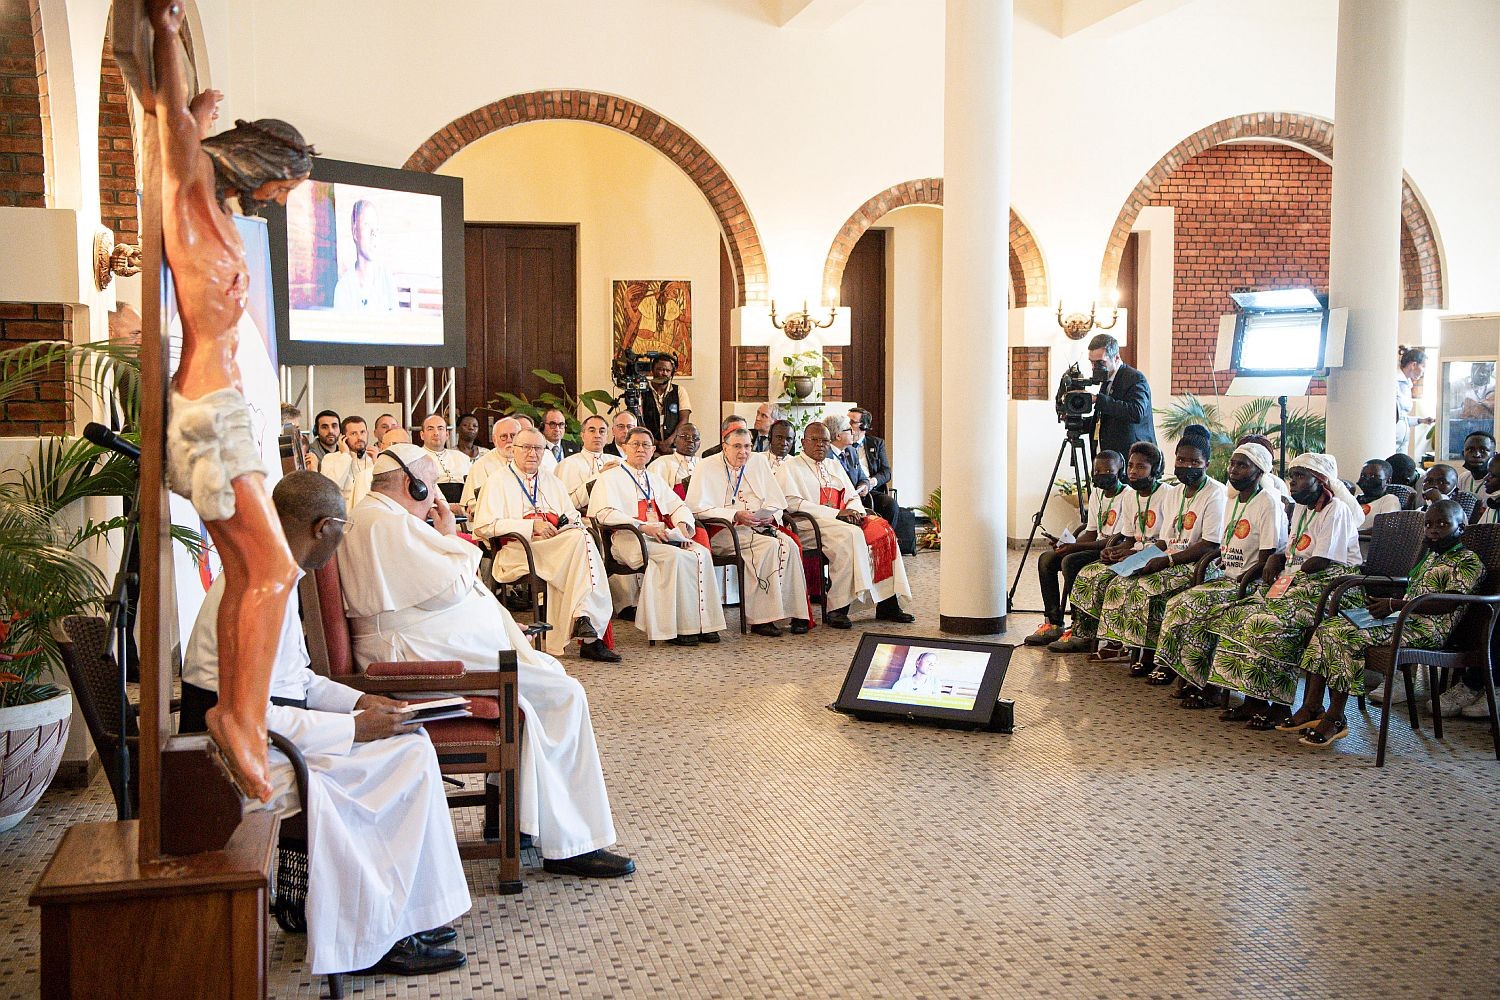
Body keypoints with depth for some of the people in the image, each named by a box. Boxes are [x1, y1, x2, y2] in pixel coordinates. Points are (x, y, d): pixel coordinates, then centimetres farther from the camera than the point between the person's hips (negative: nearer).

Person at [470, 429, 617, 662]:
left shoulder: (553, 482, 29)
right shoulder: (498, 481, 10)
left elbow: (573, 519, 23)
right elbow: (483, 526, -4)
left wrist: (571, 525, -3)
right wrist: (532, 525, -10)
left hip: (558, 543, 5)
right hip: (517, 550, -5)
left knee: (581, 536, -31)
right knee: (582, 540, -30)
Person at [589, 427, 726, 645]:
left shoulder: (655, 479, 29)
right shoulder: (610, 478, 8)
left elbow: (678, 506, 26)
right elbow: (606, 513, -8)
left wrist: (682, 525, 1)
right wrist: (643, 527, -18)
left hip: (662, 535, 6)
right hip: (630, 538, -6)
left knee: (702, 553, -22)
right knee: (674, 557, -33)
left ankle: (704, 623, -23)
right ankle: (677, 627, -30)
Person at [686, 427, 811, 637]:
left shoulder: (759, 465, 16)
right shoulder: (708, 467, 0)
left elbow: (777, 502, 15)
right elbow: (698, 508, -11)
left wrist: (770, 516, -9)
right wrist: (735, 515, -19)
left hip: (760, 526, 5)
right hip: (723, 531, -5)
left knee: (788, 544, -25)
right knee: (769, 545, -30)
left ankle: (796, 613, -22)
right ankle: (760, 619, -29)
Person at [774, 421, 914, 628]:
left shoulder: (834, 465, 26)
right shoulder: (789, 467, 4)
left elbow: (853, 497, 22)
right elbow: (793, 503, -11)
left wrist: (853, 510, -5)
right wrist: (835, 513, -17)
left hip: (842, 520, 7)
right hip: (810, 525, -7)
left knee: (882, 530, -18)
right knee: (850, 535, -35)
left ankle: (887, 603, -20)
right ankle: (836, 609, -35)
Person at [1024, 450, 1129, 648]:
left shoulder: (1127, 496, -14)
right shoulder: (1096, 494, 13)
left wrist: (1076, 547, -23)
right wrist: (1067, 544, -5)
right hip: (1096, 547, 9)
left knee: (1070, 562, -29)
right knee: (1046, 559, -8)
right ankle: (1053, 623, -9)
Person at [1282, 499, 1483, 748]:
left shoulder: (1468, 560, -4)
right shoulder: (1430, 555, 25)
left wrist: (1395, 604, -21)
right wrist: (1385, 603, 10)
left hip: (1428, 628, -9)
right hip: (1405, 619, 9)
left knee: (1348, 638, -26)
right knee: (1327, 628, -7)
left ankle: (1334, 718, -22)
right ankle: (1311, 708, -12)